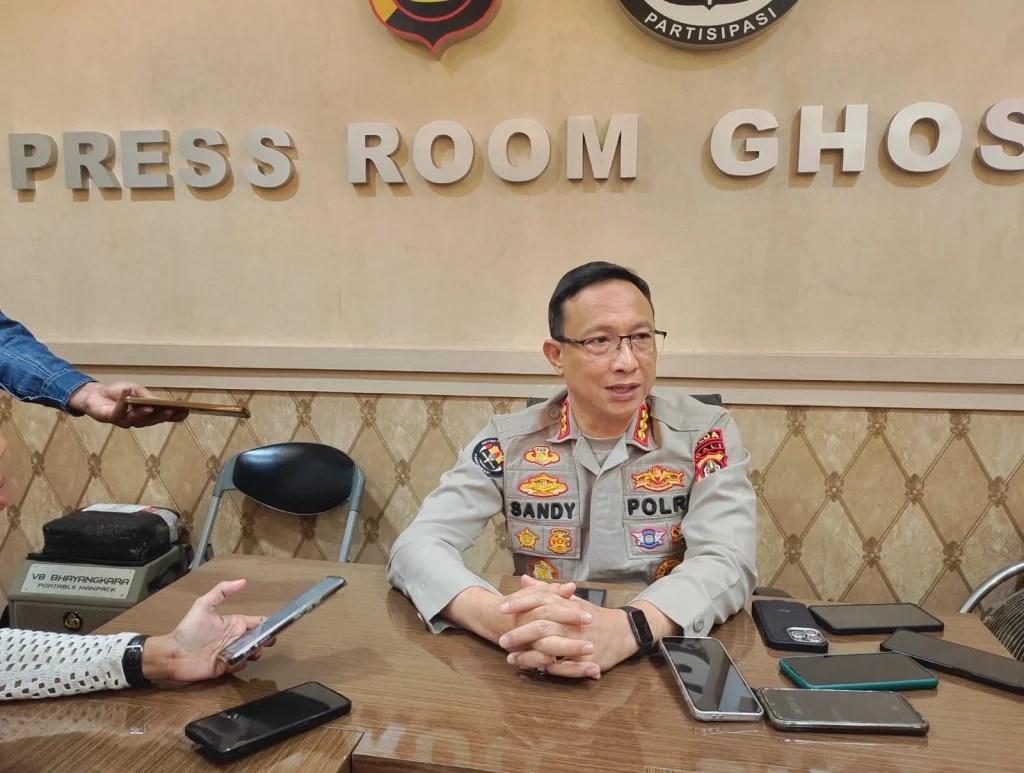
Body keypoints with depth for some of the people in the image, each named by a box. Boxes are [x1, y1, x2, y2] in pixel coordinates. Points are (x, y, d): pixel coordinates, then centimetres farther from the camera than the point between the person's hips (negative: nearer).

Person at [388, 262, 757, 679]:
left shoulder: (706, 434, -5)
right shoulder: (508, 440, -5)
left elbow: (726, 563, -18)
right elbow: (416, 546, -13)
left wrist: (625, 629, -36)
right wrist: (498, 617, -32)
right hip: (541, 672, 0)